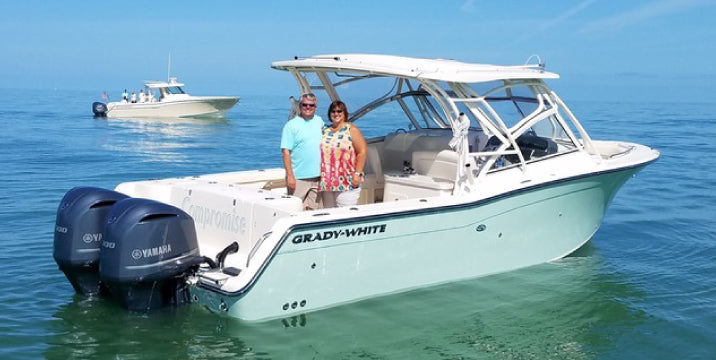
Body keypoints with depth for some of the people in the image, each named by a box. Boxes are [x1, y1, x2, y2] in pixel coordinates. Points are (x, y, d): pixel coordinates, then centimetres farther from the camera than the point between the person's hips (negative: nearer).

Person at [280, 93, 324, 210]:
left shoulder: (319, 121, 12)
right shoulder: (291, 125, -5)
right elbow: (285, 151, -10)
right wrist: (290, 176, -16)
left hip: (317, 176, 5)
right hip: (298, 178, -5)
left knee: (313, 209, 9)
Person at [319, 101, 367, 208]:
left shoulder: (352, 130, 1)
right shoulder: (325, 132, 15)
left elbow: (362, 152, -6)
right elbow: (319, 153, 18)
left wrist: (357, 174, -13)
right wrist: (319, 176, 10)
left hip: (347, 183, -5)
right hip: (327, 183, 5)